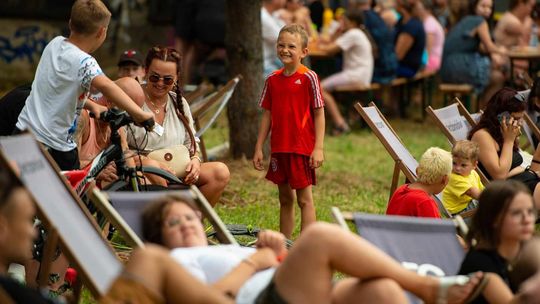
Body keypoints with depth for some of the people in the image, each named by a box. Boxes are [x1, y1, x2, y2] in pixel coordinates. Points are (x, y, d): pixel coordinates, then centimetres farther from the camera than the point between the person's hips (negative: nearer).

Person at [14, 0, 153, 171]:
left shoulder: (54, 44, 4)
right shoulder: (83, 62, -19)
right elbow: (105, 85, -39)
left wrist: (91, 106, 8)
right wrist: (139, 114, -44)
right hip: (55, 146, -7)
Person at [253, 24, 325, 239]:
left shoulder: (308, 78, -8)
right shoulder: (272, 79, 7)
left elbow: (319, 114, -8)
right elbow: (267, 115, 12)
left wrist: (318, 148, -13)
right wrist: (258, 148, 9)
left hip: (302, 148, -5)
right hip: (278, 148, 5)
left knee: (304, 199, -2)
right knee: (285, 199, 13)